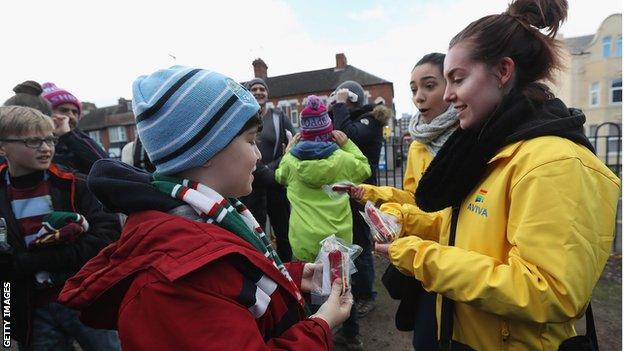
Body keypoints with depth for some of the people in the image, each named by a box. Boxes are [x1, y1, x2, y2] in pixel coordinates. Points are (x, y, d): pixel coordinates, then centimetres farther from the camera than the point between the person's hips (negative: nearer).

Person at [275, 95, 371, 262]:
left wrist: (290, 149, 20)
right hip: (338, 239, 0)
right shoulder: (343, 159, -9)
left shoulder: (290, 161, -6)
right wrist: (348, 144, 10)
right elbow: (365, 169, 12)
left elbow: (280, 176, 17)